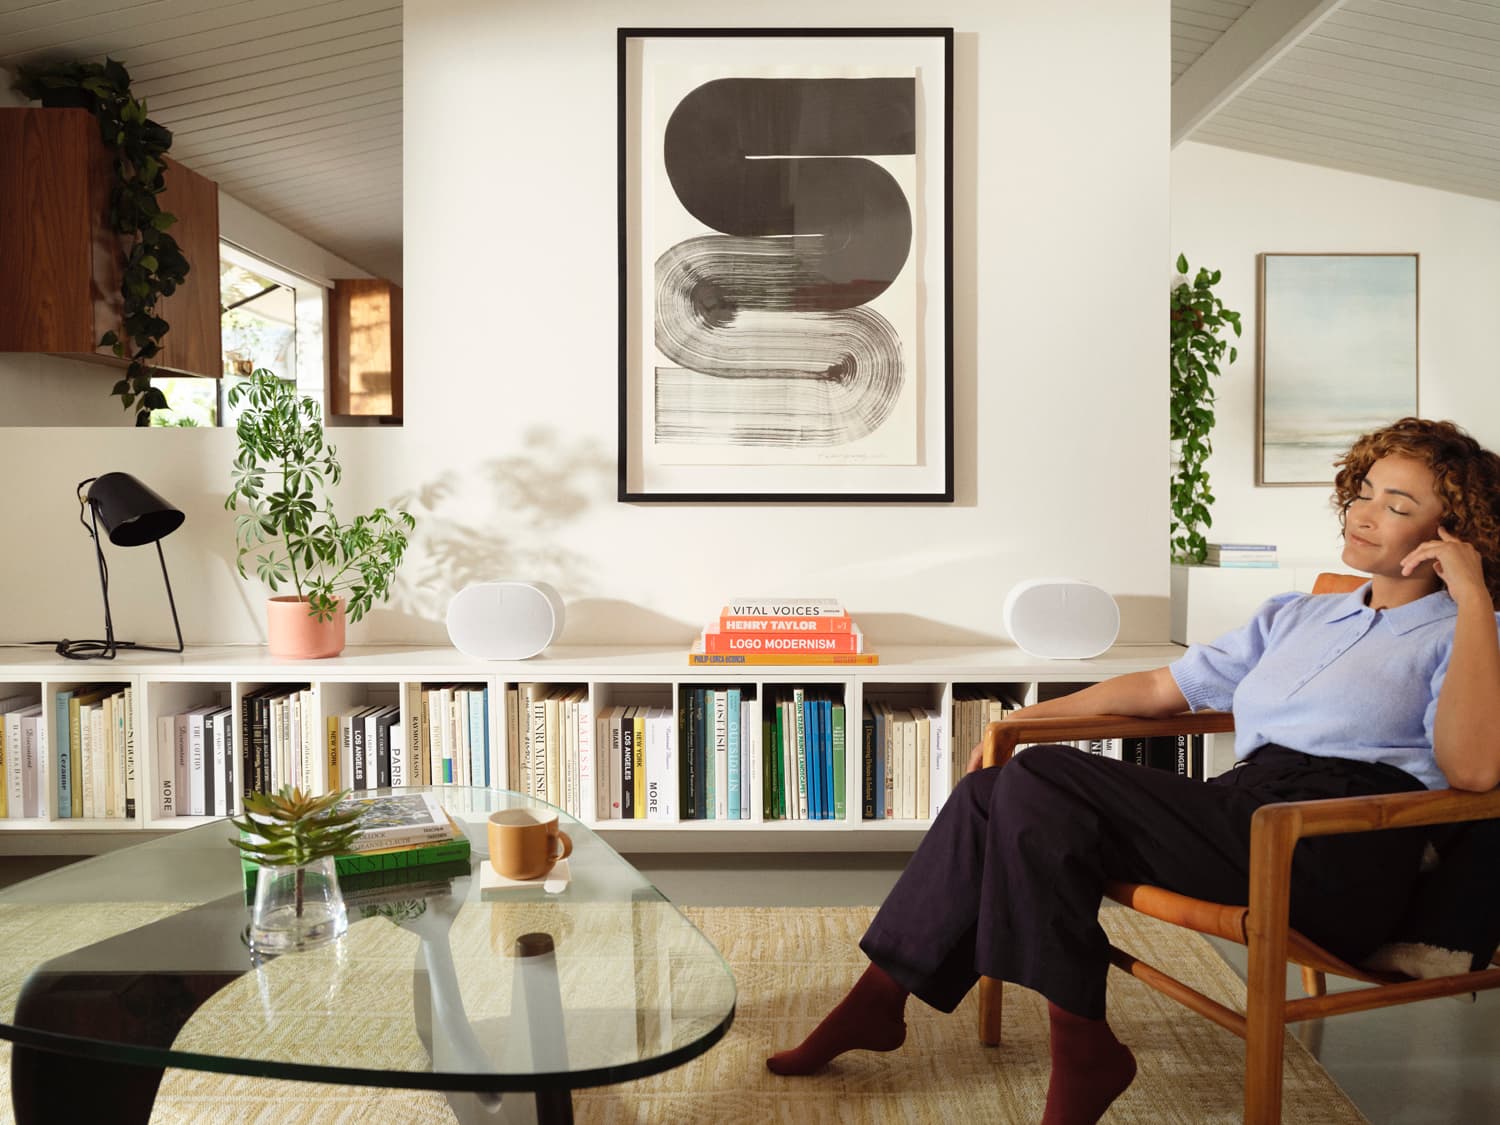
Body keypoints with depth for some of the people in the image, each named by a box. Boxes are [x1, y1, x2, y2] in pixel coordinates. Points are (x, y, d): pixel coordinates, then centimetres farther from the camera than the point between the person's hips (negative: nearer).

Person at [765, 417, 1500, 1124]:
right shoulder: (1295, 616, 26)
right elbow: (1157, 690, 25)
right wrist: (1027, 718, 18)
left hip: (1340, 856, -7)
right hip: (1245, 808, 7)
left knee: (1041, 780, -21)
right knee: (992, 793, -10)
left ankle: (1081, 1049, -12)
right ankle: (878, 997, 0)